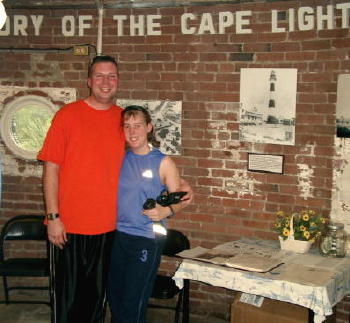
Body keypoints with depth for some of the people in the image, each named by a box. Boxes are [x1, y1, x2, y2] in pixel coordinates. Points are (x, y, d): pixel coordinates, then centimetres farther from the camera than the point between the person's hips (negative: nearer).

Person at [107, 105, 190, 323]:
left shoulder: (163, 163, -5)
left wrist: (165, 211, -24)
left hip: (146, 239, -4)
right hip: (117, 235, 4)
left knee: (133, 303, 0)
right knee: (114, 295, 15)